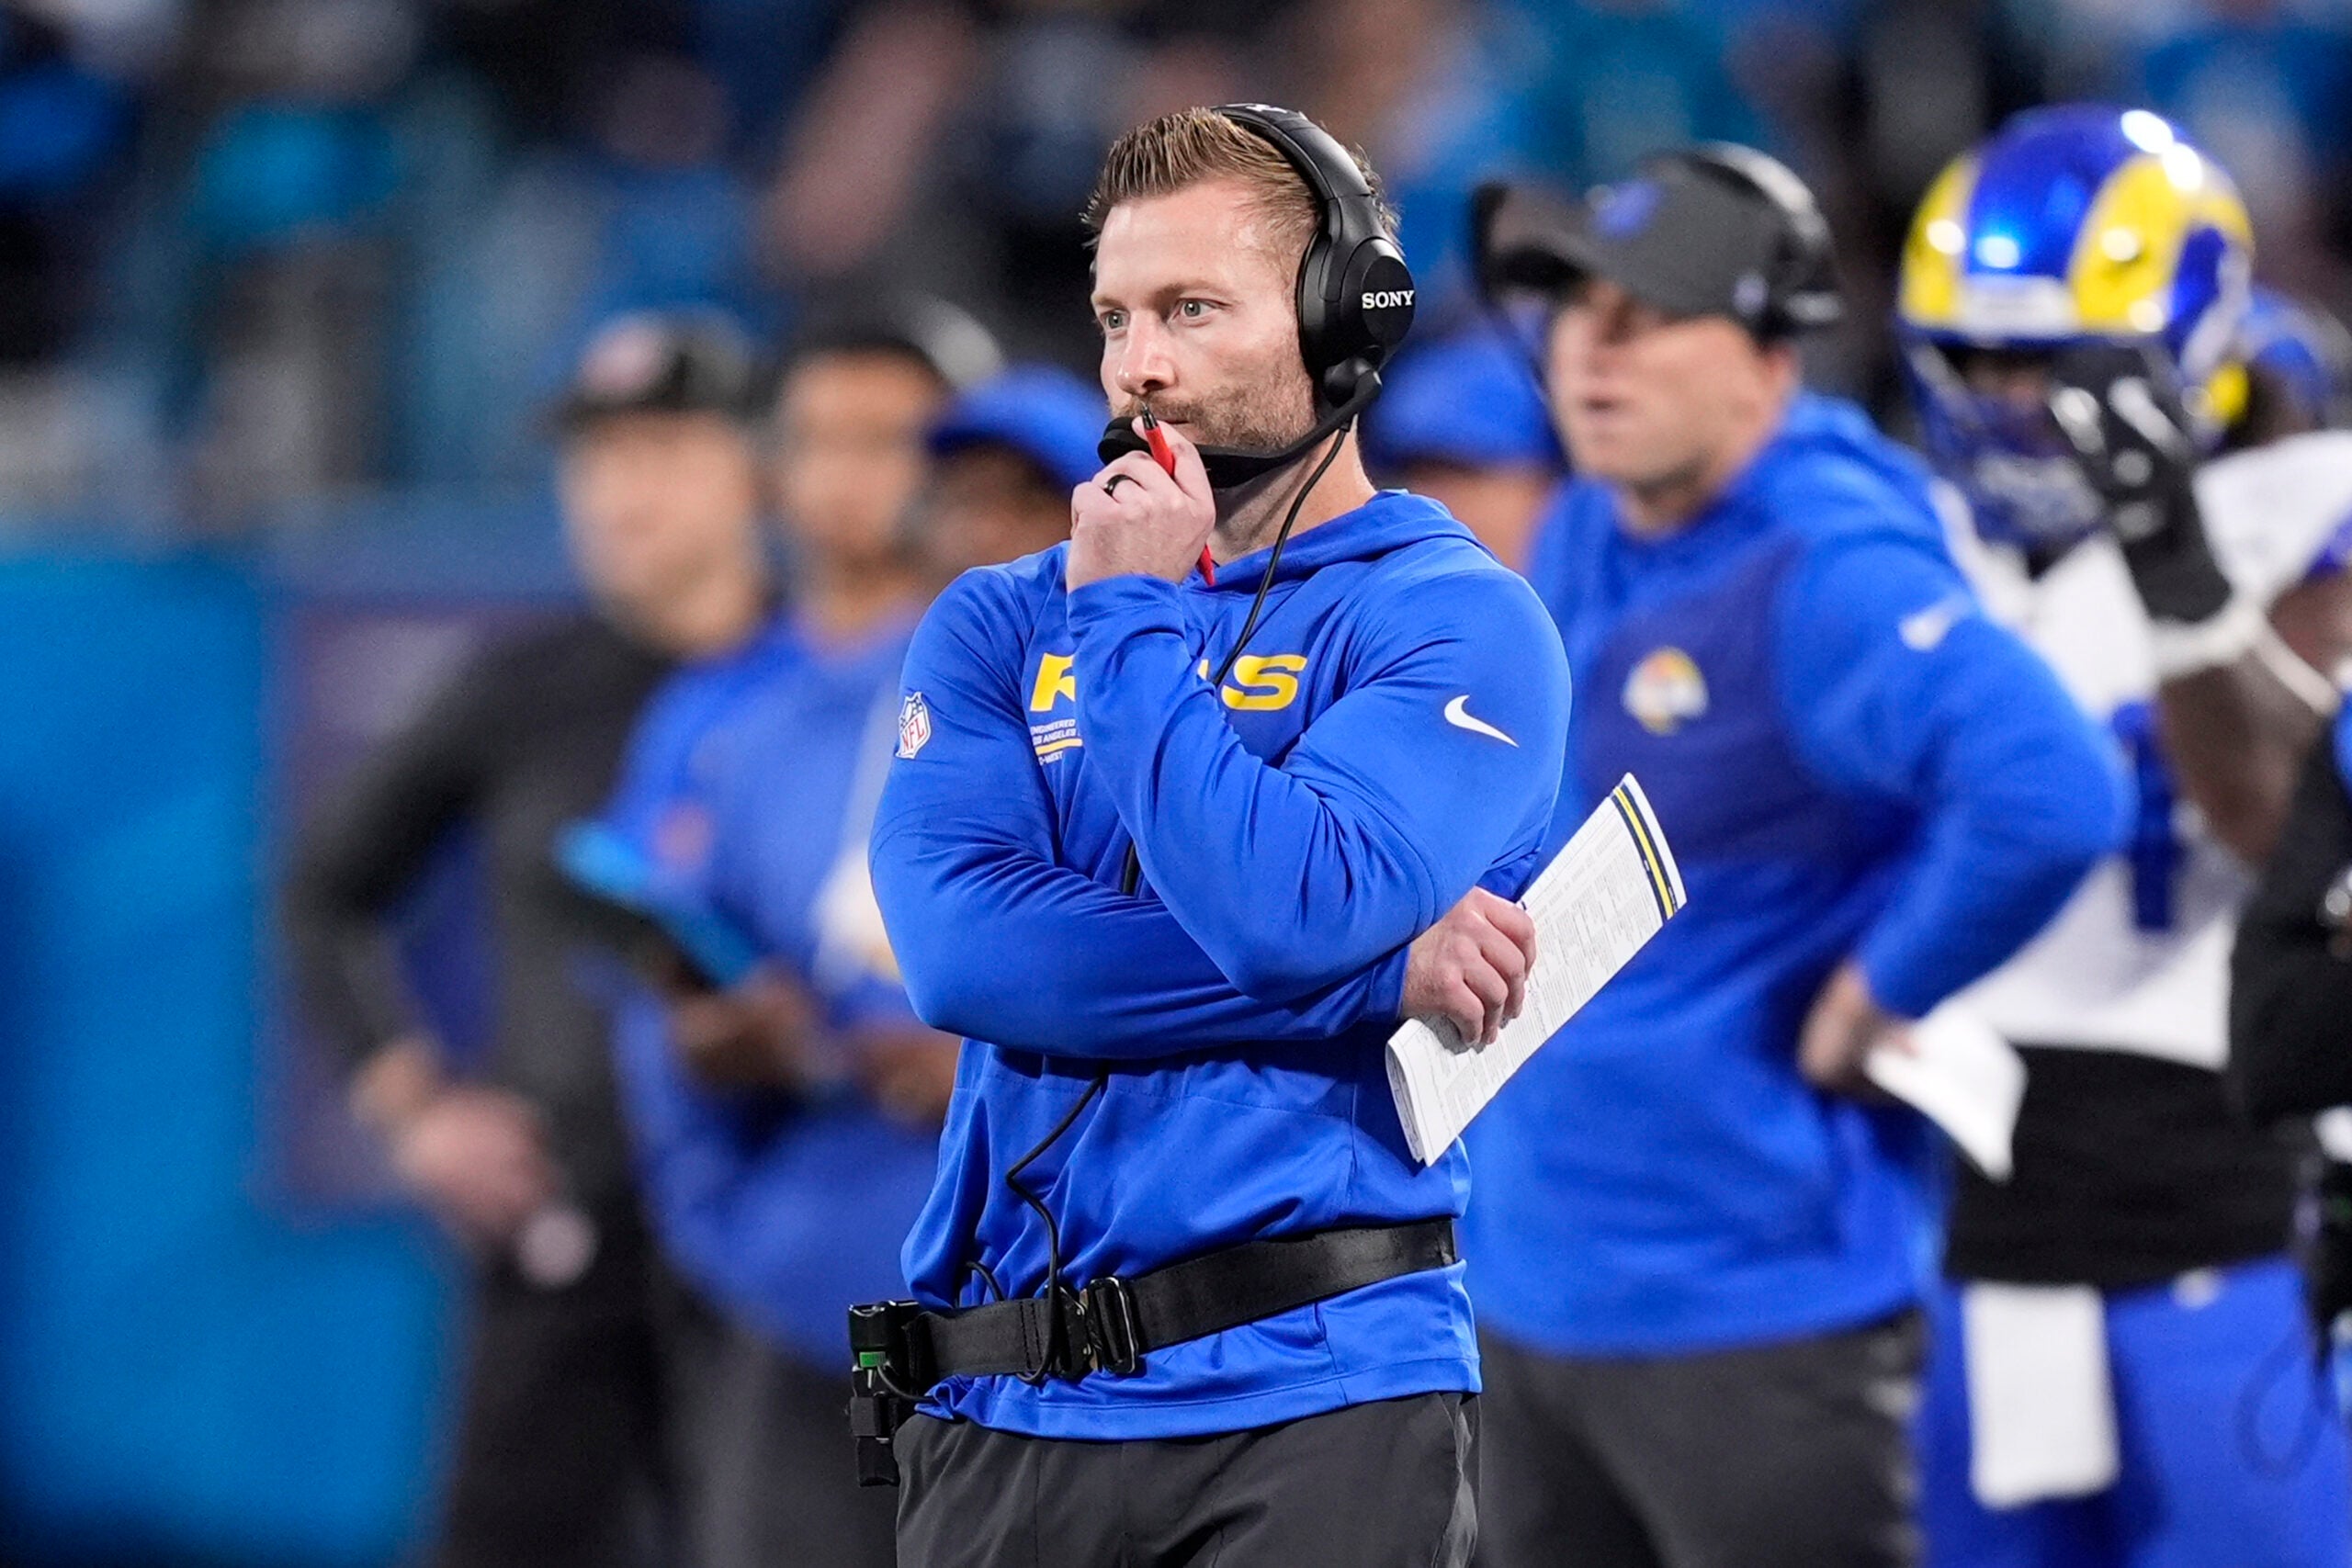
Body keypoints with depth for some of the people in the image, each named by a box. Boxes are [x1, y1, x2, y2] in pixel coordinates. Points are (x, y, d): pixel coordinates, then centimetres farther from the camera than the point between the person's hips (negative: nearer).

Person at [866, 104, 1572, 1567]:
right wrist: (1376, 975, -11)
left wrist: (1133, 619, -7)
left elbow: (1289, 915, -18)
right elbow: (964, 949, -7)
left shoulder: (1456, 622, -1)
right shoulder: (998, 623, 11)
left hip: (1311, 1403, -4)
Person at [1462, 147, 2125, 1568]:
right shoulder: (1579, 547, 8)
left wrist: (1867, 1003, -24)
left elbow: (2047, 798, -36)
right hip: (1535, 1282, 10)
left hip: (1755, 1307, -10)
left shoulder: (1828, 579, -21)